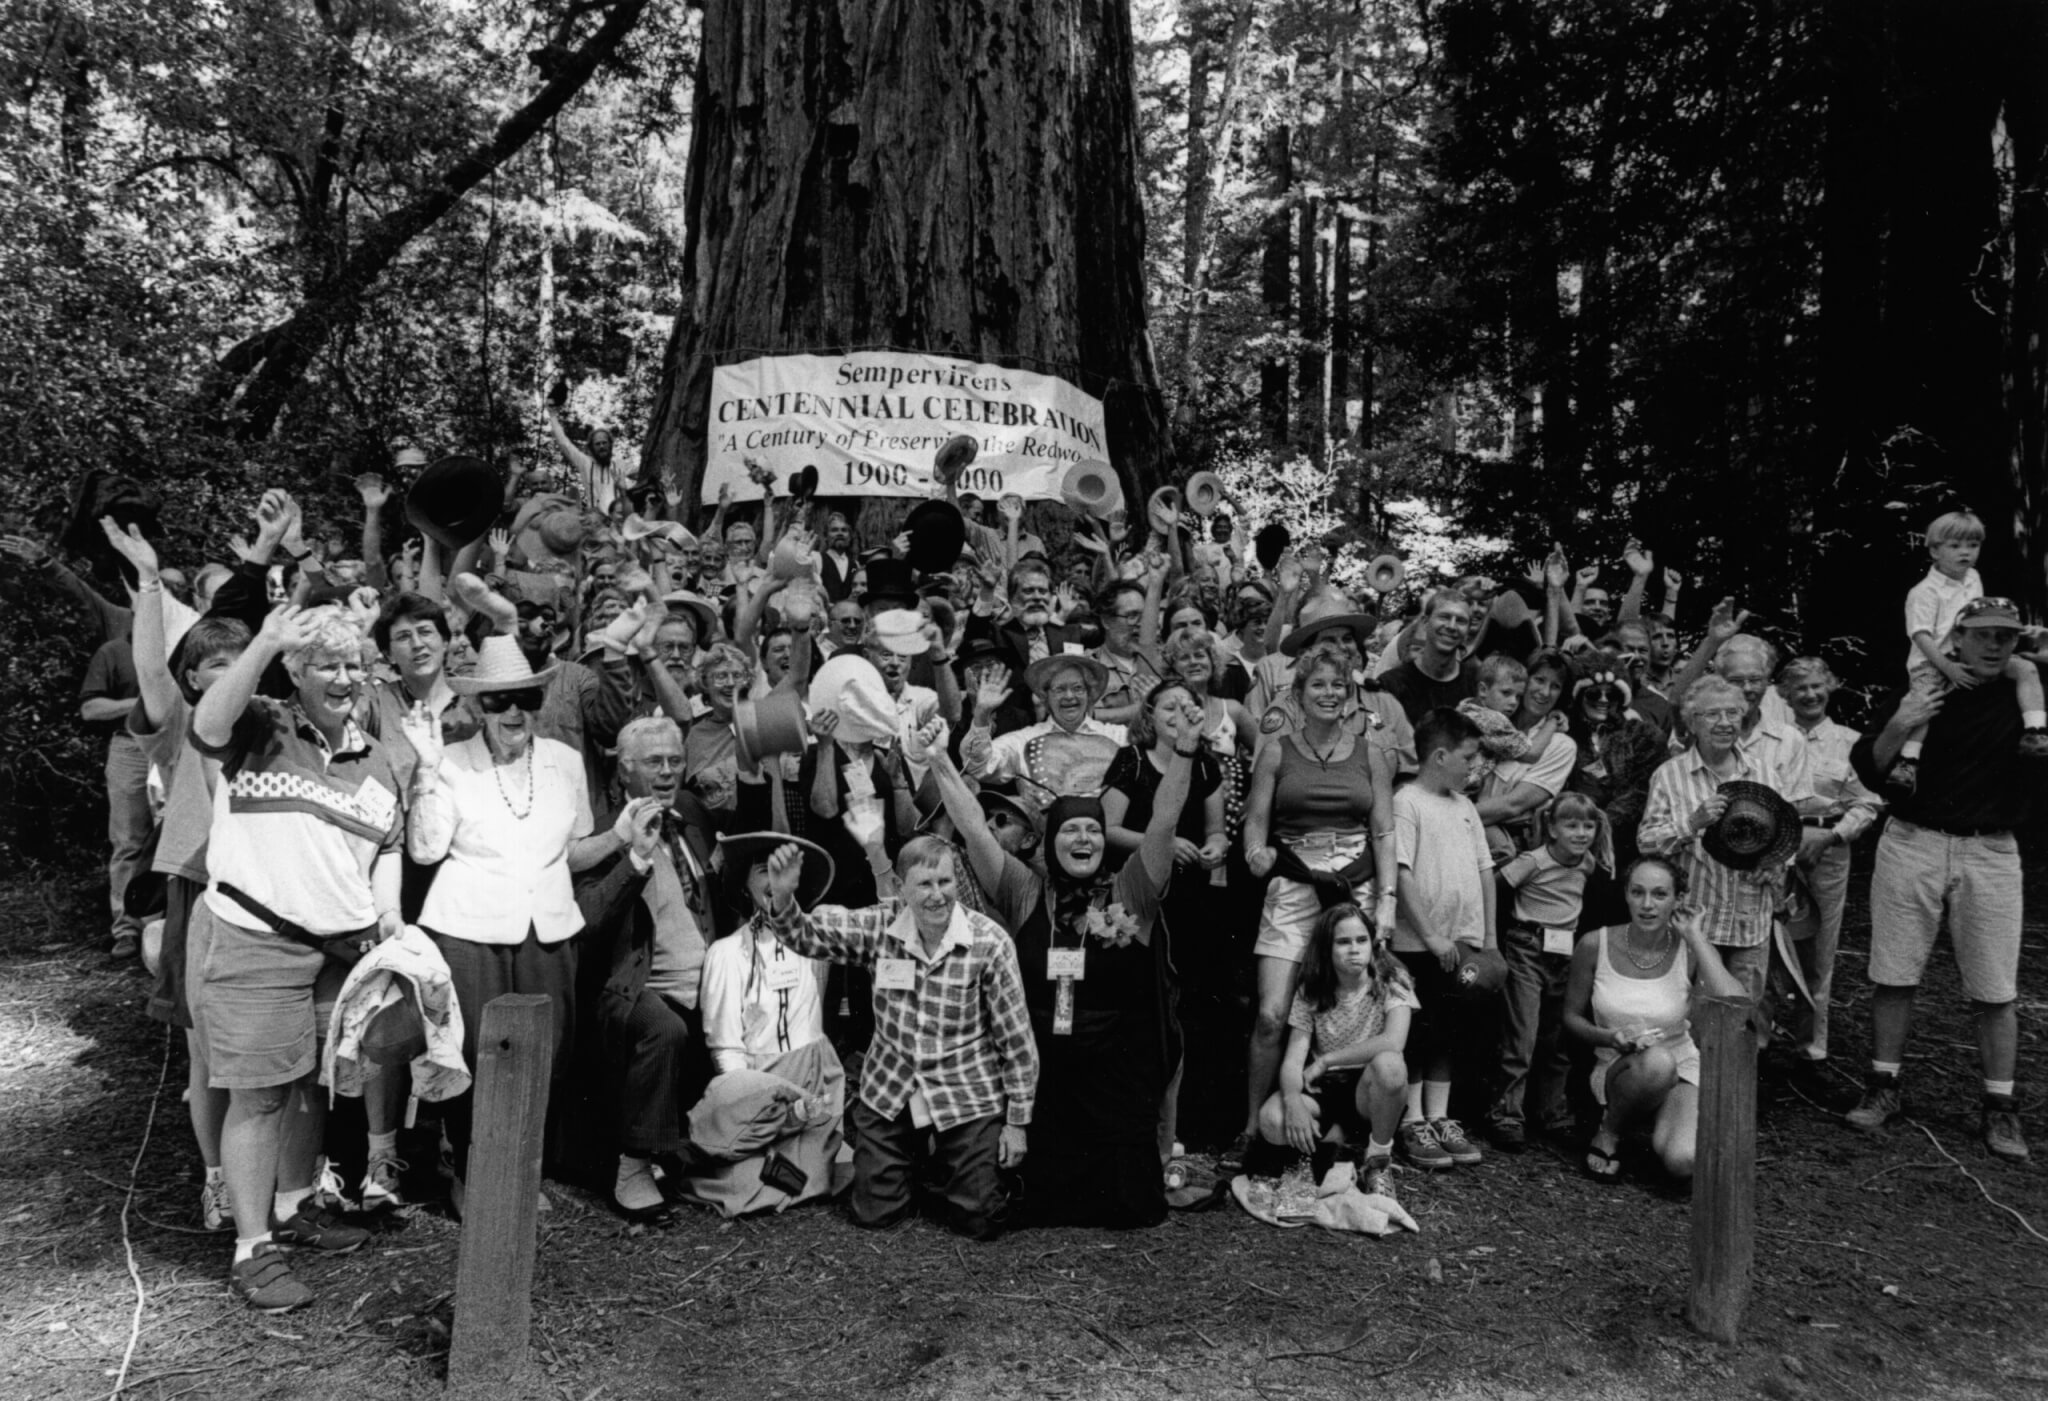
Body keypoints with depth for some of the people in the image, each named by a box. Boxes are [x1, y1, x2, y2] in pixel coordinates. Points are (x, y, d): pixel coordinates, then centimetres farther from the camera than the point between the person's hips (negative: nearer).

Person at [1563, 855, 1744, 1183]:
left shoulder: (1691, 950, -10)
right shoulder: (1595, 945, -10)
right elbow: (1572, 1017, 2)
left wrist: (1696, 938, -22)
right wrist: (1611, 1038, -19)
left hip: (1682, 1069, 1)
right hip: (1619, 1069, 0)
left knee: (1684, 1163, -29)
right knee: (1657, 1061, -38)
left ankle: (1660, 1128, 9)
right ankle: (1609, 1130, -8)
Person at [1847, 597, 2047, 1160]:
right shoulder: (1917, 694, 2)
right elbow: (1866, 771, -1)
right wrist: (1897, 728, -20)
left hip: (1990, 854, 0)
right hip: (1912, 845, 0)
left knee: (1997, 992, 3)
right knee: (1895, 977, 5)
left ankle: (1999, 1109, 15)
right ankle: (1884, 1088, 18)